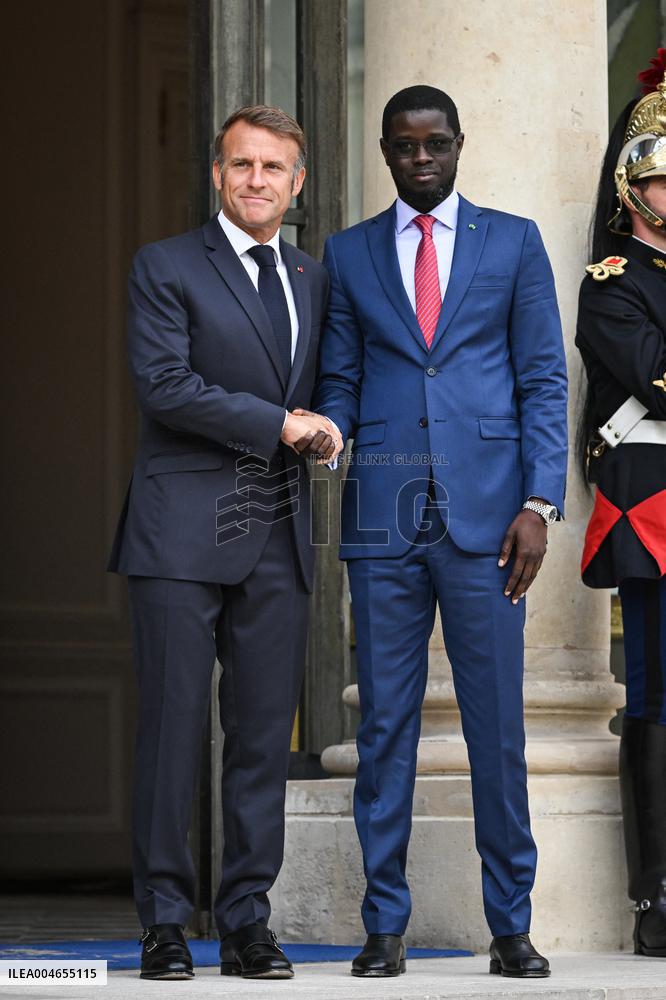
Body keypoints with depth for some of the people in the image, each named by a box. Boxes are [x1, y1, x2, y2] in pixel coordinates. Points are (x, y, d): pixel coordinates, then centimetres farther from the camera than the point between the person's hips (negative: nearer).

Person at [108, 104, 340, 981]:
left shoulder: (313, 280, 18)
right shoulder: (165, 267, 1)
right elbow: (164, 384, -11)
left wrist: (324, 431, 3)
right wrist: (278, 424, -11)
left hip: (276, 535, 5)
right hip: (184, 533, -5)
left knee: (265, 733, 3)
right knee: (173, 727, -4)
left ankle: (247, 921, 8)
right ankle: (164, 921, 3)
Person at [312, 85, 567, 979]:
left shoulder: (513, 242, 9)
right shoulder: (349, 255, 13)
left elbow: (544, 380, 5)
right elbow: (339, 381, 14)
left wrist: (539, 503, -4)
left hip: (485, 512, -1)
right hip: (384, 515, 1)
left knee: (497, 724, -1)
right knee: (385, 723, 2)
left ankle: (511, 925, 7)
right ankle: (385, 923, 8)